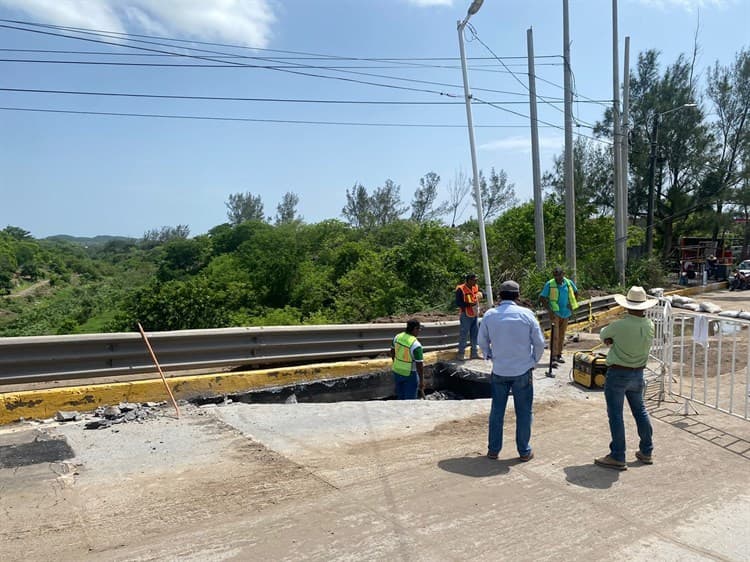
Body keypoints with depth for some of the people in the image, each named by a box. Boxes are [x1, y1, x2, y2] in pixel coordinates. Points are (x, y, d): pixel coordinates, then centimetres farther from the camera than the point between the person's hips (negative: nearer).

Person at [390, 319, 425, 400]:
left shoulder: (398, 337, -7)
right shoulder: (416, 345, -27)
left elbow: (392, 352, 10)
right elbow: (420, 365, -22)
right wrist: (421, 381, -11)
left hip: (397, 371, 6)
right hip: (410, 374, -6)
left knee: (401, 396, 22)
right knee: (410, 399, 9)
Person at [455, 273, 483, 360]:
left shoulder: (476, 287, 5)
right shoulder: (460, 289, -16)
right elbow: (458, 303, -18)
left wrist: (480, 294, -5)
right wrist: (469, 304, -27)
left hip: (475, 315, 7)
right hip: (466, 316, -7)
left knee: (475, 334, 12)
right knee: (464, 335, -2)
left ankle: (474, 353, 23)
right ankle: (460, 353, 9)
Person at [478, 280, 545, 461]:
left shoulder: (490, 315, -4)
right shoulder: (526, 314, -9)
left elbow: (482, 341, 6)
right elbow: (539, 342, -4)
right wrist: (534, 360, 12)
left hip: (499, 371, 2)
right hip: (523, 371, -1)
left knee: (497, 411, 14)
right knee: (523, 412, 11)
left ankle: (493, 449, 21)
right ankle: (524, 451, 19)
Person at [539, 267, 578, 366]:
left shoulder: (569, 283, -1)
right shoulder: (549, 284, -13)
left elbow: (576, 292, 17)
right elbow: (542, 297, -11)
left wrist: (572, 305, 6)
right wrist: (549, 310, -16)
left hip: (565, 313, 5)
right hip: (555, 313, -5)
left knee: (562, 335, 14)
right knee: (555, 336, -12)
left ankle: (559, 355, 26)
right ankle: (553, 358, -14)